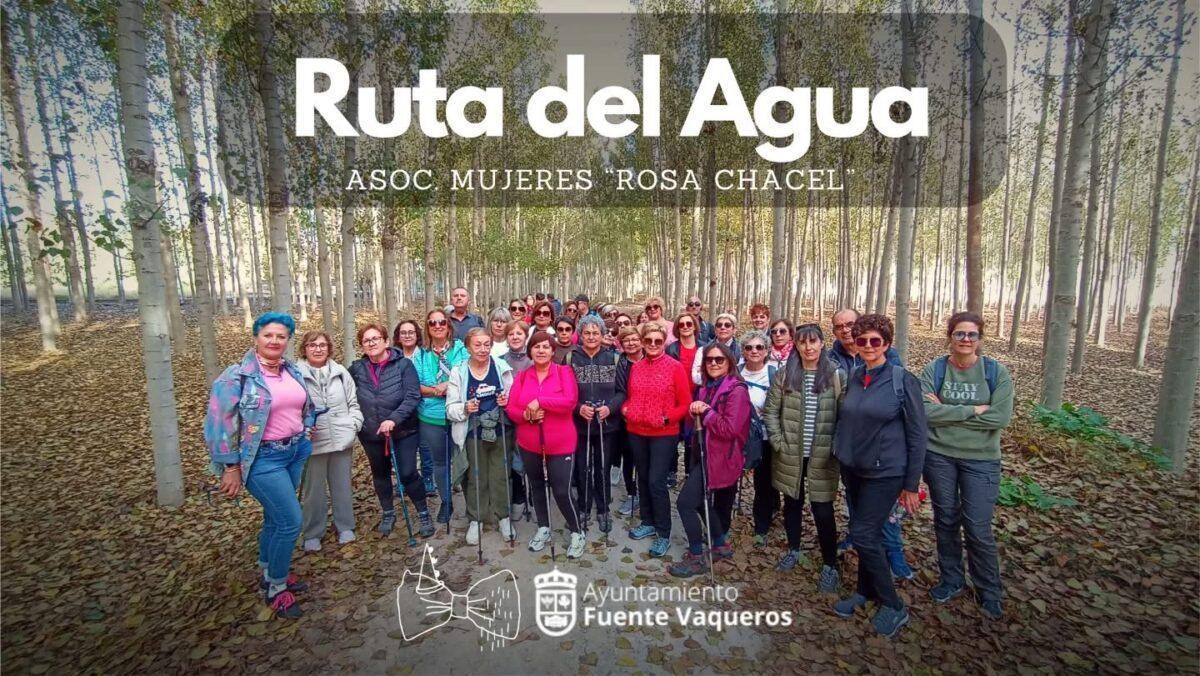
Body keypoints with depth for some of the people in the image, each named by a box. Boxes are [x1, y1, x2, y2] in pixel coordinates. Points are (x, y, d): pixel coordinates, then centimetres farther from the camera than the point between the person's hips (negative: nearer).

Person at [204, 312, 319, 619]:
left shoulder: (293, 371, 5)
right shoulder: (238, 375, -14)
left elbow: (306, 407, 20)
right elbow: (220, 423, -13)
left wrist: (304, 435, 16)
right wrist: (231, 467, -12)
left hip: (296, 451, 6)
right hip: (263, 458, -6)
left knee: (275, 517, 19)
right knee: (290, 521, -6)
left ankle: (269, 574, 39)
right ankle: (276, 588, 15)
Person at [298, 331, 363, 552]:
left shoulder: (340, 372, 5)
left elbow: (353, 403, 10)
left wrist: (353, 425, -1)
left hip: (342, 440, 3)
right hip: (312, 442, -3)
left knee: (343, 486, 14)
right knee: (314, 490, 9)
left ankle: (345, 527, 31)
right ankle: (313, 533, 27)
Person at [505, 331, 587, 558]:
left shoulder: (564, 372, -7)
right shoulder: (522, 376, 3)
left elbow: (570, 401, -22)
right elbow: (510, 408, 0)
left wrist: (539, 401, -22)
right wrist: (527, 415, -20)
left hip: (560, 444, -4)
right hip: (529, 444, 4)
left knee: (562, 492, -2)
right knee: (536, 487, 18)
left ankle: (577, 533, 20)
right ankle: (543, 529, 39)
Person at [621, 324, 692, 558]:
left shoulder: (675, 367, -9)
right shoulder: (636, 367, 6)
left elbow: (685, 403, -8)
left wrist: (667, 418, -20)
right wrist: (625, 409, -3)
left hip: (664, 434, -5)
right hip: (636, 432, 5)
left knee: (656, 482, -6)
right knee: (643, 478, 15)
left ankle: (664, 534, 10)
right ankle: (648, 523, 34)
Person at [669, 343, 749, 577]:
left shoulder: (737, 390, -14)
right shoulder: (707, 388, 11)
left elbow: (730, 429, -22)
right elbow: (695, 423, 15)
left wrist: (706, 412, -18)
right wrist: (694, 412, -7)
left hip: (719, 457, -8)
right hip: (704, 453, 9)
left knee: (685, 502, -9)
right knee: (702, 501, 18)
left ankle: (697, 559, 6)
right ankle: (721, 545, 38)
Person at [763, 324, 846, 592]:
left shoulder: (837, 375, -5)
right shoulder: (785, 374, -1)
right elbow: (770, 410, 1)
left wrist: (837, 447, -8)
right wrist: (778, 442, -5)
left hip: (823, 456, -2)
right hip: (790, 455, 2)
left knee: (823, 510, 3)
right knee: (792, 503, 17)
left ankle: (830, 565, 22)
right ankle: (793, 550, 38)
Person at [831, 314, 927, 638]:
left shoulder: (903, 380, -13)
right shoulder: (853, 377, 2)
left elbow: (917, 434, -10)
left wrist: (911, 485, -9)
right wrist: (839, 452, 10)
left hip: (885, 472, -5)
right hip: (852, 468, 5)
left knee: (864, 535, -4)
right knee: (863, 532, 16)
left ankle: (894, 606, 16)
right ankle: (866, 590, 35)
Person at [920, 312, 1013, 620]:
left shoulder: (997, 372, -6)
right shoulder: (933, 370, -6)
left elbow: (1001, 418, -16)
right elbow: (926, 412, -17)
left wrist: (947, 412, -16)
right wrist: (973, 410, -19)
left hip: (981, 460, -1)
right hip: (939, 456, 1)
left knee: (978, 529, 3)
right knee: (946, 521, 15)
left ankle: (990, 592, 27)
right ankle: (950, 579, 35)